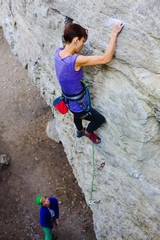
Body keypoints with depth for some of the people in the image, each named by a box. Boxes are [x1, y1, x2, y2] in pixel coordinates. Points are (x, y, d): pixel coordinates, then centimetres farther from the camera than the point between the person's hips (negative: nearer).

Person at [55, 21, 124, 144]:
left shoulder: (58, 52, -14)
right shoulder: (76, 60, -39)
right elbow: (106, 59, -37)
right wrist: (114, 34, -33)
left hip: (68, 100, 9)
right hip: (78, 106, -9)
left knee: (77, 115, 41)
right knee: (100, 119, 21)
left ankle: (79, 131, 72)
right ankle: (88, 132, 51)